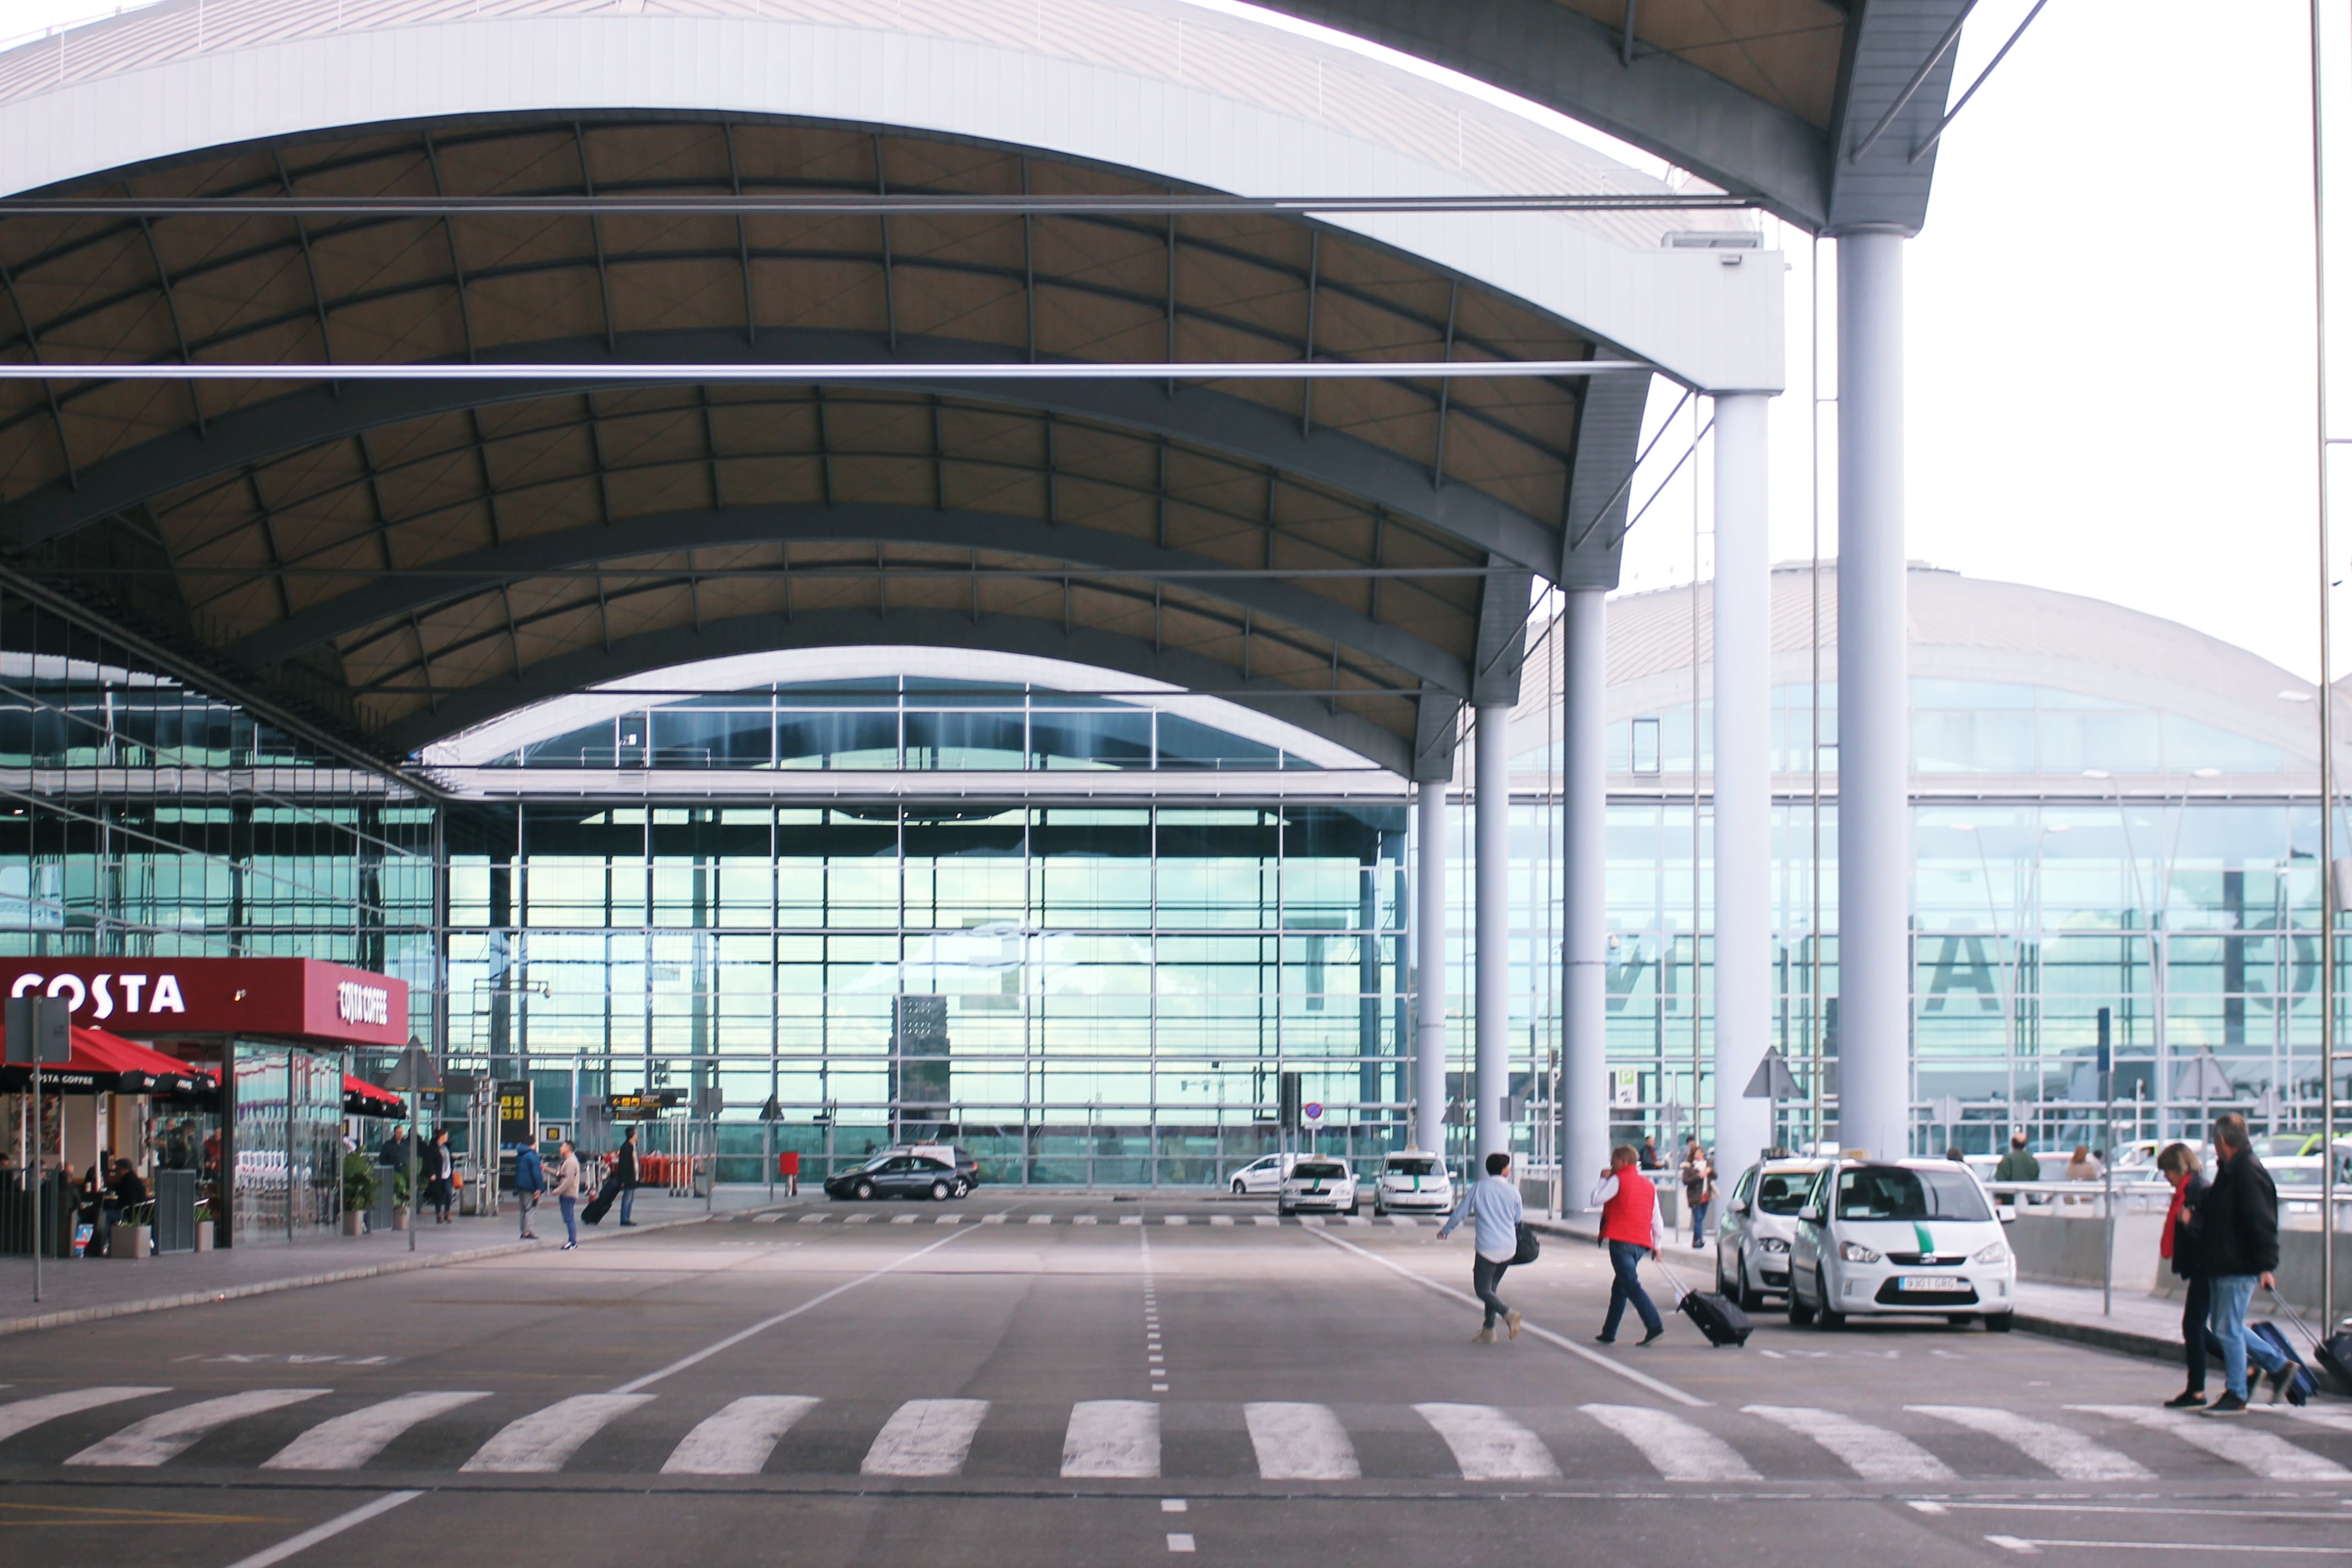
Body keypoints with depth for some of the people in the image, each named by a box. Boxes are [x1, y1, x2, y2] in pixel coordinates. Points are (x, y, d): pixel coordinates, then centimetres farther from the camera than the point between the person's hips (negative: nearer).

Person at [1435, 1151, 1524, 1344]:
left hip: (1488, 1247, -4)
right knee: (1492, 1287, 16)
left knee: (1482, 1290, -1)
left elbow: (1461, 1212, 4)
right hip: (1509, 1248, 4)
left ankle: (1507, 1314, -25)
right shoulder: (1513, 1190, 2)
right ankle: (1488, 1330, 16)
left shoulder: (1480, 1188, -4)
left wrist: (1445, 1230, 19)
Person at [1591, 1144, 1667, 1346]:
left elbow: (1595, 1200, -1)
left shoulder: (1618, 1180, -3)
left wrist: (1604, 1180, 11)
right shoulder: (1648, 1185, 18)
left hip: (1621, 1240, -8)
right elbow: (1656, 1218, 17)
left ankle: (1654, 1326, -27)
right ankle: (1609, 1333, 20)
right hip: (1641, 1243, 8)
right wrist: (1657, 1244, 22)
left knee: (1631, 1284, -13)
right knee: (1620, 1287, 16)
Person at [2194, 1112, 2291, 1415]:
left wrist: (2267, 1265, -25)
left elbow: (2263, 1224, -22)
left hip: (2240, 1267, -10)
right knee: (2223, 1327, 16)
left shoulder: (2249, 1172, -18)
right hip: (2223, 1265, 10)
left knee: (2229, 1330, -5)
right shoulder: (2229, 1171, 13)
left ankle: (2236, 1397, 4)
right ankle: (2279, 1366, 25)